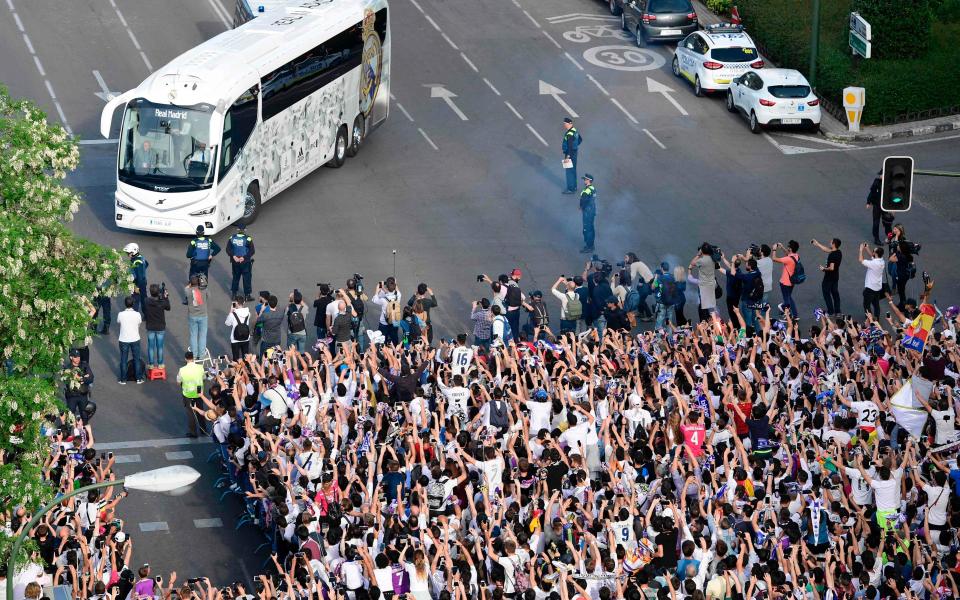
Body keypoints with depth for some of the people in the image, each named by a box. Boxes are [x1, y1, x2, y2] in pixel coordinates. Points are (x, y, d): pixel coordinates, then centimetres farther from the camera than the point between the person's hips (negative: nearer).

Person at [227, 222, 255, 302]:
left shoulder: (232, 238, -3)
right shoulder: (247, 239, -14)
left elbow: (228, 249, -3)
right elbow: (252, 251, -17)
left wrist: (233, 256, -8)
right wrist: (244, 257, -15)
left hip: (235, 262, 4)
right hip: (245, 262, -4)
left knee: (235, 277, 18)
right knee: (247, 278, 8)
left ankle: (234, 294, 26)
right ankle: (247, 295, 12)